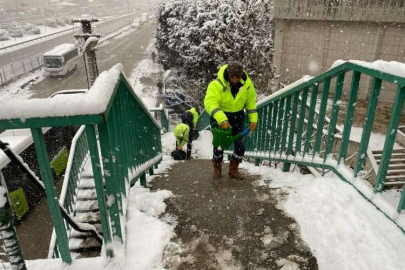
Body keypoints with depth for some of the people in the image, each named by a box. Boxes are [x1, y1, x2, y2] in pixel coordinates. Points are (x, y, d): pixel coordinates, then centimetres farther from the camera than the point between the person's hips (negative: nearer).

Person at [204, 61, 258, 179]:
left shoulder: (247, 83, -13)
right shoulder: (217, 84, -28)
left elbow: (251, 101, 1)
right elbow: (210, 102, -40)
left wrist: (253, 118, -4)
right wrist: (221, 118, -53)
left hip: (237, 117, 4)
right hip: (220, 117, -3)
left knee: (240, 146, 0)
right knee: (219, 144, 1)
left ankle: (233, 170, 22)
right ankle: (217, 169, 27)